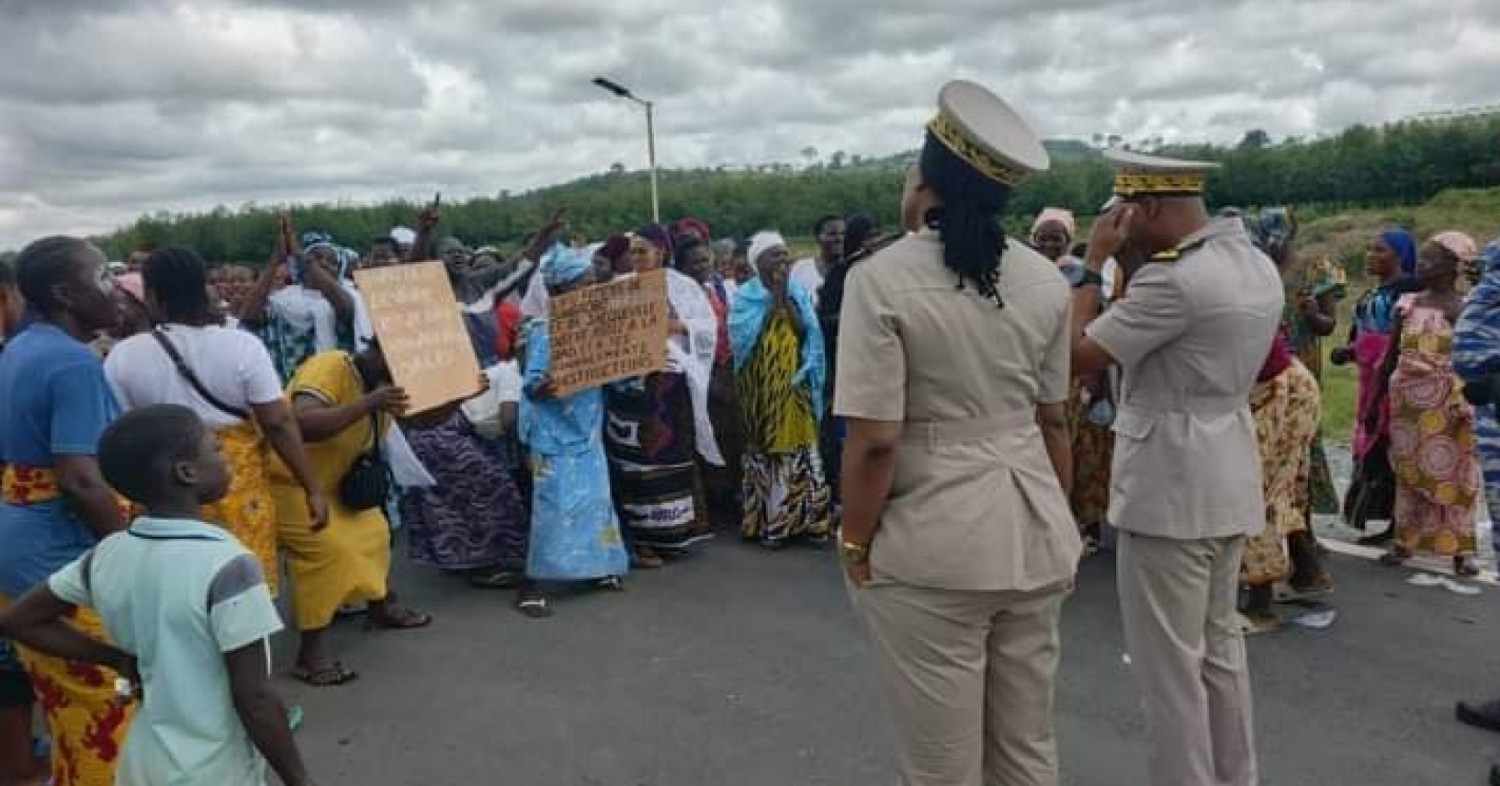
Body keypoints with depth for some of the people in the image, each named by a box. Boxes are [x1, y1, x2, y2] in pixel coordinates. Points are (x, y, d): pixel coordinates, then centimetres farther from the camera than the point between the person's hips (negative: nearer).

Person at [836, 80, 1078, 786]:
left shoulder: (882, 279, -14)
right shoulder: (1045, 281, 2)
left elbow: (875, 441, -17)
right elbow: (1054, 421, 8)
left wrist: (854, 544, -3)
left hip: (931, 548, -5)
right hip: (1034, 538, 6)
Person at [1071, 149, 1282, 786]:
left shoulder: (1172, 279, -22)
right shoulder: (1258, 267, 9)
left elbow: (1078, 356, -18)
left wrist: (1094, 262, -10)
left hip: (1169, 486, -10)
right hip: (1227, 480, 10)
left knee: (1169, 662, 2)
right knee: (1220, 645, 20)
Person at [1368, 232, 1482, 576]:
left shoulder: (1462, 309, -6)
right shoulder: (1407, 303, 6)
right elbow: (1390, 358, 11)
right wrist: (1375, 403, 10)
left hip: (1445, 405, -4)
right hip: (1406, 402, 4)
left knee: (1451, 474, 1)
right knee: (1407, 471, 9)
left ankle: (1461, 548, 10)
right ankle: (1404, 540, 19)